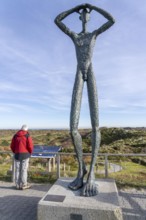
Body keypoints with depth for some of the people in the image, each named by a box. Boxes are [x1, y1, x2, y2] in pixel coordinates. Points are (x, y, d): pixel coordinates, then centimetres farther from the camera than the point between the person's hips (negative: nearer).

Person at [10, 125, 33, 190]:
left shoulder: (15, 136, 5)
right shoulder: (27, 136, -8)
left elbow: (12, 146, 7)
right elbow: (30, 146, -12)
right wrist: (30, 153, 6)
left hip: (17, 154, 4)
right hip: (25, 154, -4)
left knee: (17, 170, 10)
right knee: (24, 170, 3)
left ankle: (17, 185, 18)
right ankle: (23, 185, 10)